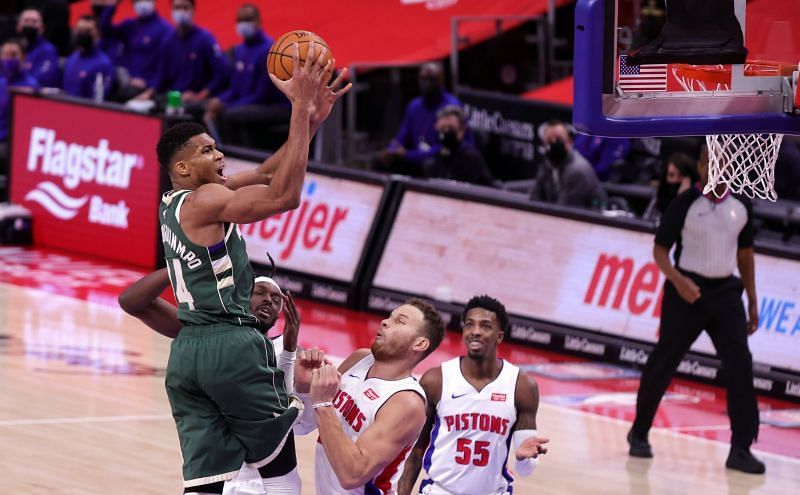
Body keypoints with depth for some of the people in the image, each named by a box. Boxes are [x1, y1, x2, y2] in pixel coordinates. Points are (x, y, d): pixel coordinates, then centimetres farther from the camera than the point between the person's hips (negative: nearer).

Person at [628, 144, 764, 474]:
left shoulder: (741, 206, 5)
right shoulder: (685, 204, -8)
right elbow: (660, 248, -7)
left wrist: (752, 300, 14)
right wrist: (677, 280, -24)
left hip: (725, 292, 3)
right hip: (688, 291, -3)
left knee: (740, 364, -10)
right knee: (663, 363, 6)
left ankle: (740, 448, -10)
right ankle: (639, 432, 26)